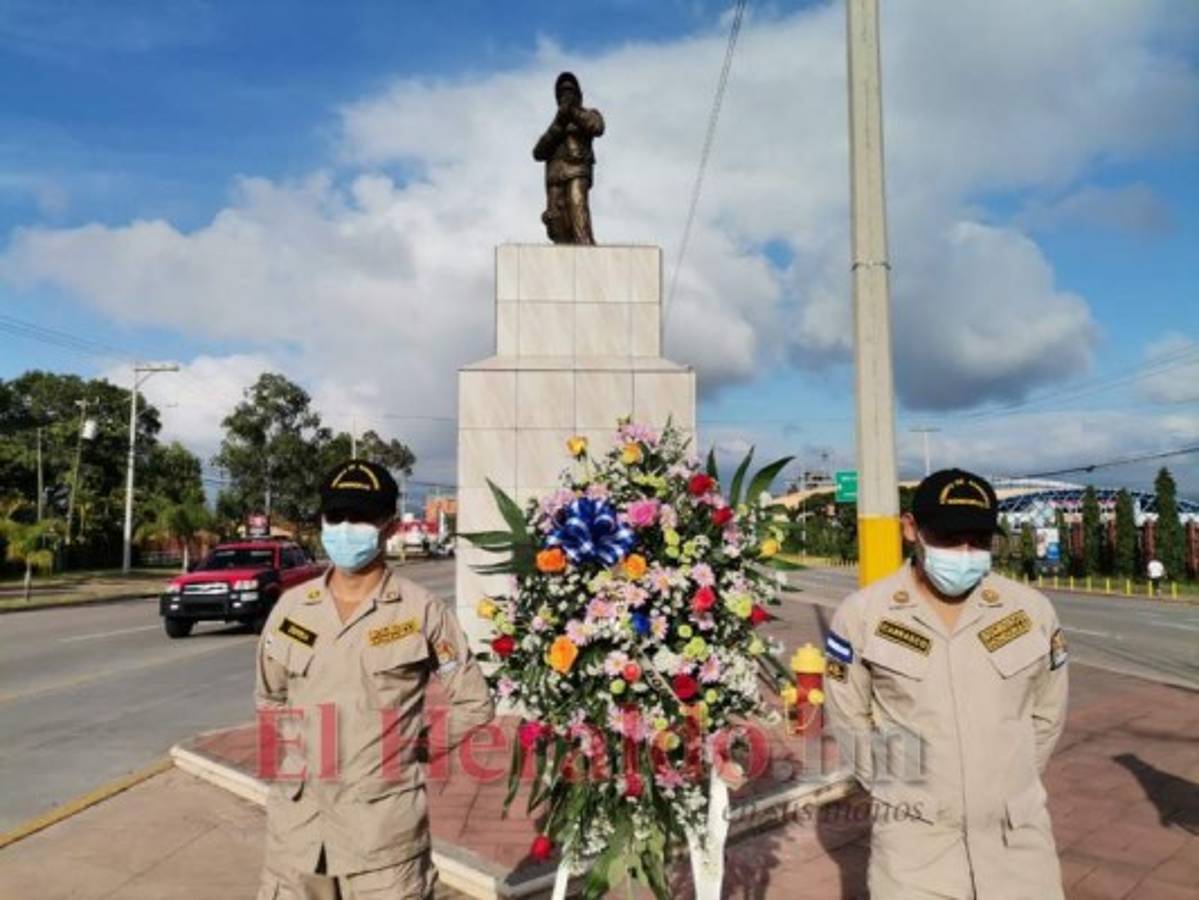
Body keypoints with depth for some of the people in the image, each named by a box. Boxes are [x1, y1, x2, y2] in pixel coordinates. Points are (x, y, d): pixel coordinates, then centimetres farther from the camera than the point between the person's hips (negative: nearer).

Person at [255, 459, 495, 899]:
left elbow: (474, 703, 2)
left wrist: (418, 747, -2)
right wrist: (288, 757, 8)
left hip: (384, 829, -3)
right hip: (297, 825, 4)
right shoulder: (291, 607, 4)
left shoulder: (422, 611, -6)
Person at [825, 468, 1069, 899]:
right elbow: (849, 718, 2)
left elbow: (1047, 714, 11)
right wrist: (898, 790, 5)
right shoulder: (862, 614, -10)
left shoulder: (1031, 610, -2)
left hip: (1018, 837, 2)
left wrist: (1009, 784, 13)